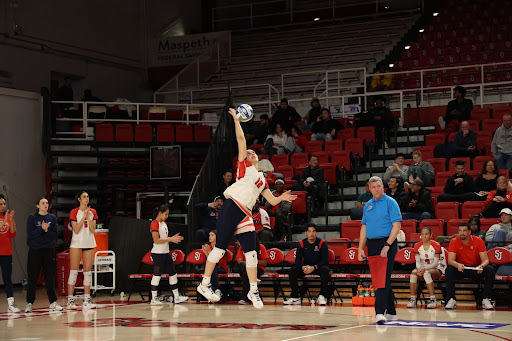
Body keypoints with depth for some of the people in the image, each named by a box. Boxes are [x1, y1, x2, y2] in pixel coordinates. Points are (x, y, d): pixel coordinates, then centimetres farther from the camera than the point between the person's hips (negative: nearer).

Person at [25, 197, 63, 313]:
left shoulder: (52, 218, 8)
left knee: (50, 277, 4)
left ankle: (53, 303, 10)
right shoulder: (32, 218, 0)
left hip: (49, 250, 2)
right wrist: (42, 229, -20)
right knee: (32, 278, 0)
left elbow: (56, 234, 1)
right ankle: (29, 304, 7)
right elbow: (30, 234, -9)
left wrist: (47, 230, -15)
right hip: (35, 250, -2)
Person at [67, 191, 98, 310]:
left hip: (89, 244, 4)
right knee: (73, 271, -6)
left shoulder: (93, 212, 9)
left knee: (88, 271, 3)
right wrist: (84, 216, -14)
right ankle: (70, 300, -5)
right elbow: (76, 230, -11)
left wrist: (88, 217, -10)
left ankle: (87, 300, 5)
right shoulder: (74, 212, -2)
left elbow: (93, 230, 0)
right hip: (76, 243, -4)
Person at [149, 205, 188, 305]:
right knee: (157, 275, -4)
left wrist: (173, 238, 4)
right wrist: (170, 239, -17)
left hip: (166, 252, 9)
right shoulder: (154, 224, -12)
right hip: (158, 253, -9)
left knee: (173, 274, 9)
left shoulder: (164, 224, 15)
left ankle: (176, 297, 14)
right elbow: (156, 240, -19)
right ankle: (154, 299, 3)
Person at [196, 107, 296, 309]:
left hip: (245, 215, 6)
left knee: (251, 252, 1)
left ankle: (253, 291, 8)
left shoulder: (262, 180, 26)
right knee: (220, 247, -6)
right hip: (231, 207, -6)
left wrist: (282, 197, 7)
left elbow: (272, 201, 25)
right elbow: (241, 140, 2)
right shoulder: (245, 166, 11)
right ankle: (204, 285, 1)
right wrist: (236, 120, 3)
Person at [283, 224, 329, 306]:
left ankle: (322, 296, -32)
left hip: (318, 267, -3)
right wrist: (303, 267, -27)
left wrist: (314, 267, -30)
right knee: (292, 271, -24)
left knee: (325, 270, -36)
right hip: (305, 267, 3)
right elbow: (298, 260, -4)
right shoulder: (301, 243, -2)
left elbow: (325, 261, -14)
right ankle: (295, 297, -22)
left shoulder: (322, 243, -9)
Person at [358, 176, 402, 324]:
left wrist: (387, 246, -18)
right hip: (372, 245, 7)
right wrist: (360, 249, 9)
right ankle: (391, 312, 19)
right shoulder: (368, 205, 15)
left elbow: (397, 226, -11)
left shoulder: (390, 203, -4)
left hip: (387, 243, -7)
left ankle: (380, 312, -19)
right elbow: (364, 228, 18)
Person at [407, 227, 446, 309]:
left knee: (426, 273, -37)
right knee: (413, 273, -28)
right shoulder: (417, 246, 1)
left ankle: (433, 300, -34)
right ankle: (412, 299, -26)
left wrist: (425, 269, -28)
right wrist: (419, 268, -25)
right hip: (423, 268, 4)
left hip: (436, 269, -4)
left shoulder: (436, 245, -11)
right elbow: (418, 261, -2)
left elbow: (435, 263, -14)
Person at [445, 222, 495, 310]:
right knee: (449, 269, -31)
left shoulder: (478, 241, -9)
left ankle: (486, 300, -22)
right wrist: (458, 265, -41)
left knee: (490, 270, -27)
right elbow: (450, 260, -18)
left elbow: (485, 260, -13)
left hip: (476, 269, 0)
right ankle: (451, 300, -27)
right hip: (461, 270, 0)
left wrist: (482, 266, -38)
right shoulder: (454, 242, -9)